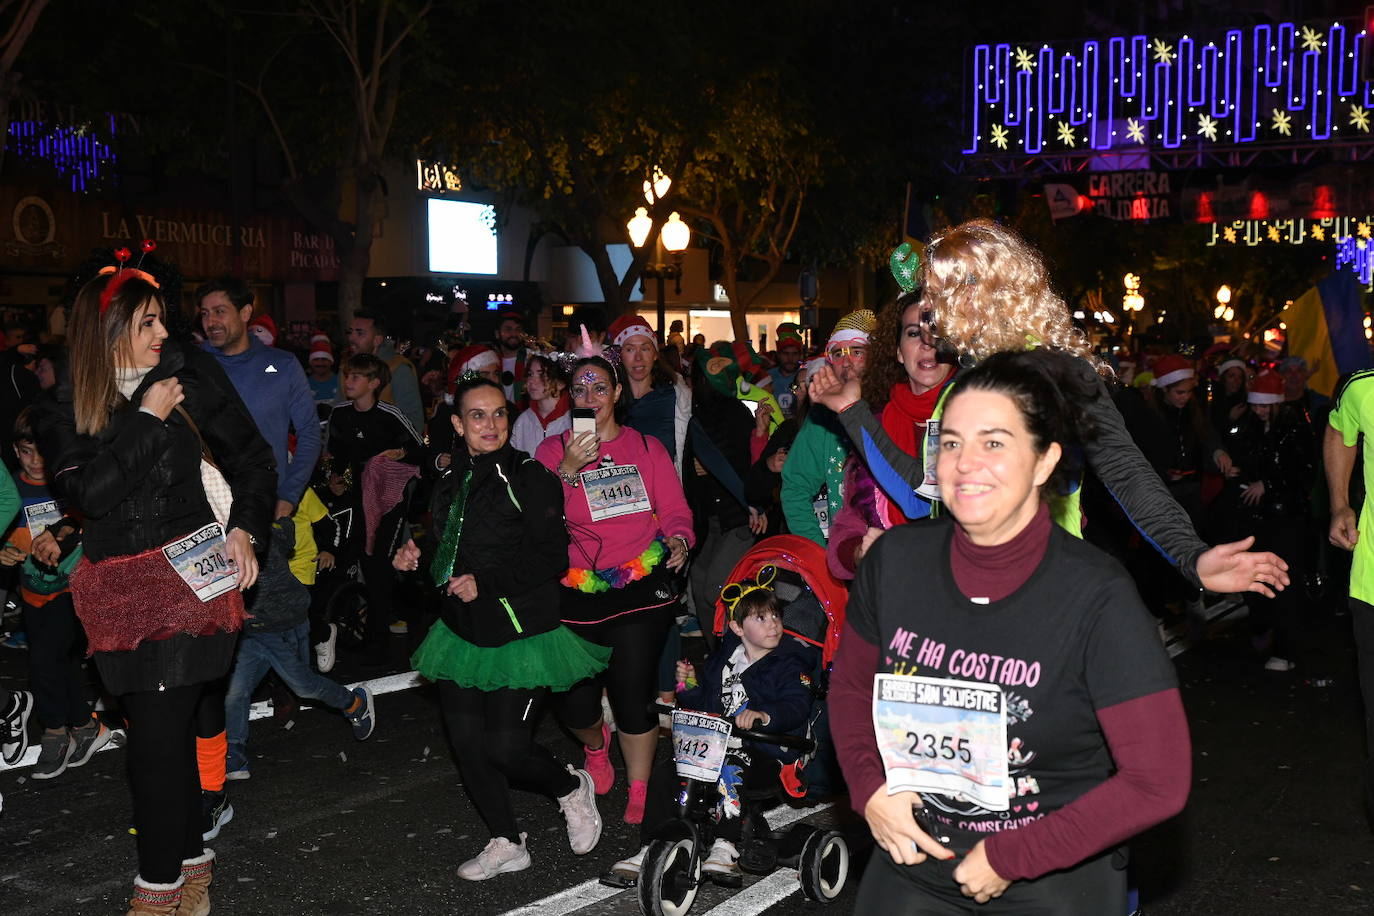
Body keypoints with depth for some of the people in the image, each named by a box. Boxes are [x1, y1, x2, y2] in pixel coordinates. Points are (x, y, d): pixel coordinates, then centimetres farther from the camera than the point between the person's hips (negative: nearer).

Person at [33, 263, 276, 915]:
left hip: (188, 570, -2)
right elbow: (89, 493, -10)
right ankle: (190, 855, 22)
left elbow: (253, 459, 11)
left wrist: (244, 528, -2)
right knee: (163, 728, 4)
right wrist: (149, 420, -9)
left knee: (159, 732, -5)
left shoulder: (192, 376, 4)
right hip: (117, 586, 2)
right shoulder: (62, 410, 5)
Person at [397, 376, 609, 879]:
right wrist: (418, 554, 5)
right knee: (467, 743, 7)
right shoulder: (450, 481, 9)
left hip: (521, 633, -6)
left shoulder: (529, 477, -11)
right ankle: (507, 844, 25)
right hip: (463, 630, 7)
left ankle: (572, 787, 23)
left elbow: (552, 558, -15)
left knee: (506, 748, -9)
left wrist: (485, 584, -21)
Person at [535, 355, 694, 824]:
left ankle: (638, 798, 16)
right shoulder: (553, 449, 5)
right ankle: (596, 744, 40)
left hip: (641, 587, 0)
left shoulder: (647, 447, 10)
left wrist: (678, 540, -14)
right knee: (574, 702, 1)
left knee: (633, 695, -5)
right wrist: (568, 469, -18)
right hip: (575, 590, 0)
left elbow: (675, 509, 7)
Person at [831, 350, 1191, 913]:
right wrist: (869, 789, -9)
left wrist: (1011, 857, -17)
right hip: (910, 862, 4)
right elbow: (850, 687, 7)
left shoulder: (1095, 595, -20)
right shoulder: (895, 559, -10)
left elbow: (1158, 780, -19)